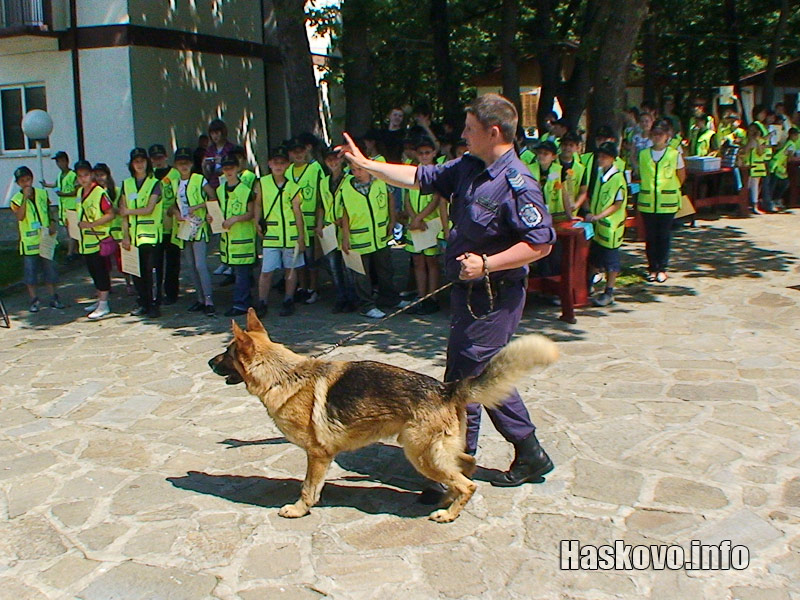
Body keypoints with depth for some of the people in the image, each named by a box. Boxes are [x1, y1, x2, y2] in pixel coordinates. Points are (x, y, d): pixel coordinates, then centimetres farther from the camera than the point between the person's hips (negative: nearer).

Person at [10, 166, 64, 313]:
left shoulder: (42, 193, 5)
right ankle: (34, 300, 13)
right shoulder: (17, 199, -5)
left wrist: (52, 223, -1)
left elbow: (49, 211, 16)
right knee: (30, 271, 3)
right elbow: (19, 216, -22)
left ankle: (53, 297, 19)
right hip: (29, 241, -2)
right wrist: (25, 198, -25)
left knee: (49, 269, 9)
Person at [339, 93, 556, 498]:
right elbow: (420, 177, 15)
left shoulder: (517, 183, -19)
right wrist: (365, 165, 13)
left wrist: (486, 264, -26)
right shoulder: (467, 168, 7)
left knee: (463, 381, -3)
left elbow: (541, 243, -21)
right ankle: (530, 454, 31)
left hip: (493, 297, -9)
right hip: (468, 292, 9)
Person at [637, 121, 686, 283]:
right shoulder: (643, 154, 4)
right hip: (647, 202, 2)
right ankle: (652, 268, 15)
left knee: (664, 236, 3)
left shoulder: (674, 154, -2)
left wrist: (669, 189, 10)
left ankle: (662, 269, 12)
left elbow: (681, 177, 7)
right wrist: (648, 189, 9)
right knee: (650, 236, 5)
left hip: (667, 203, -2)